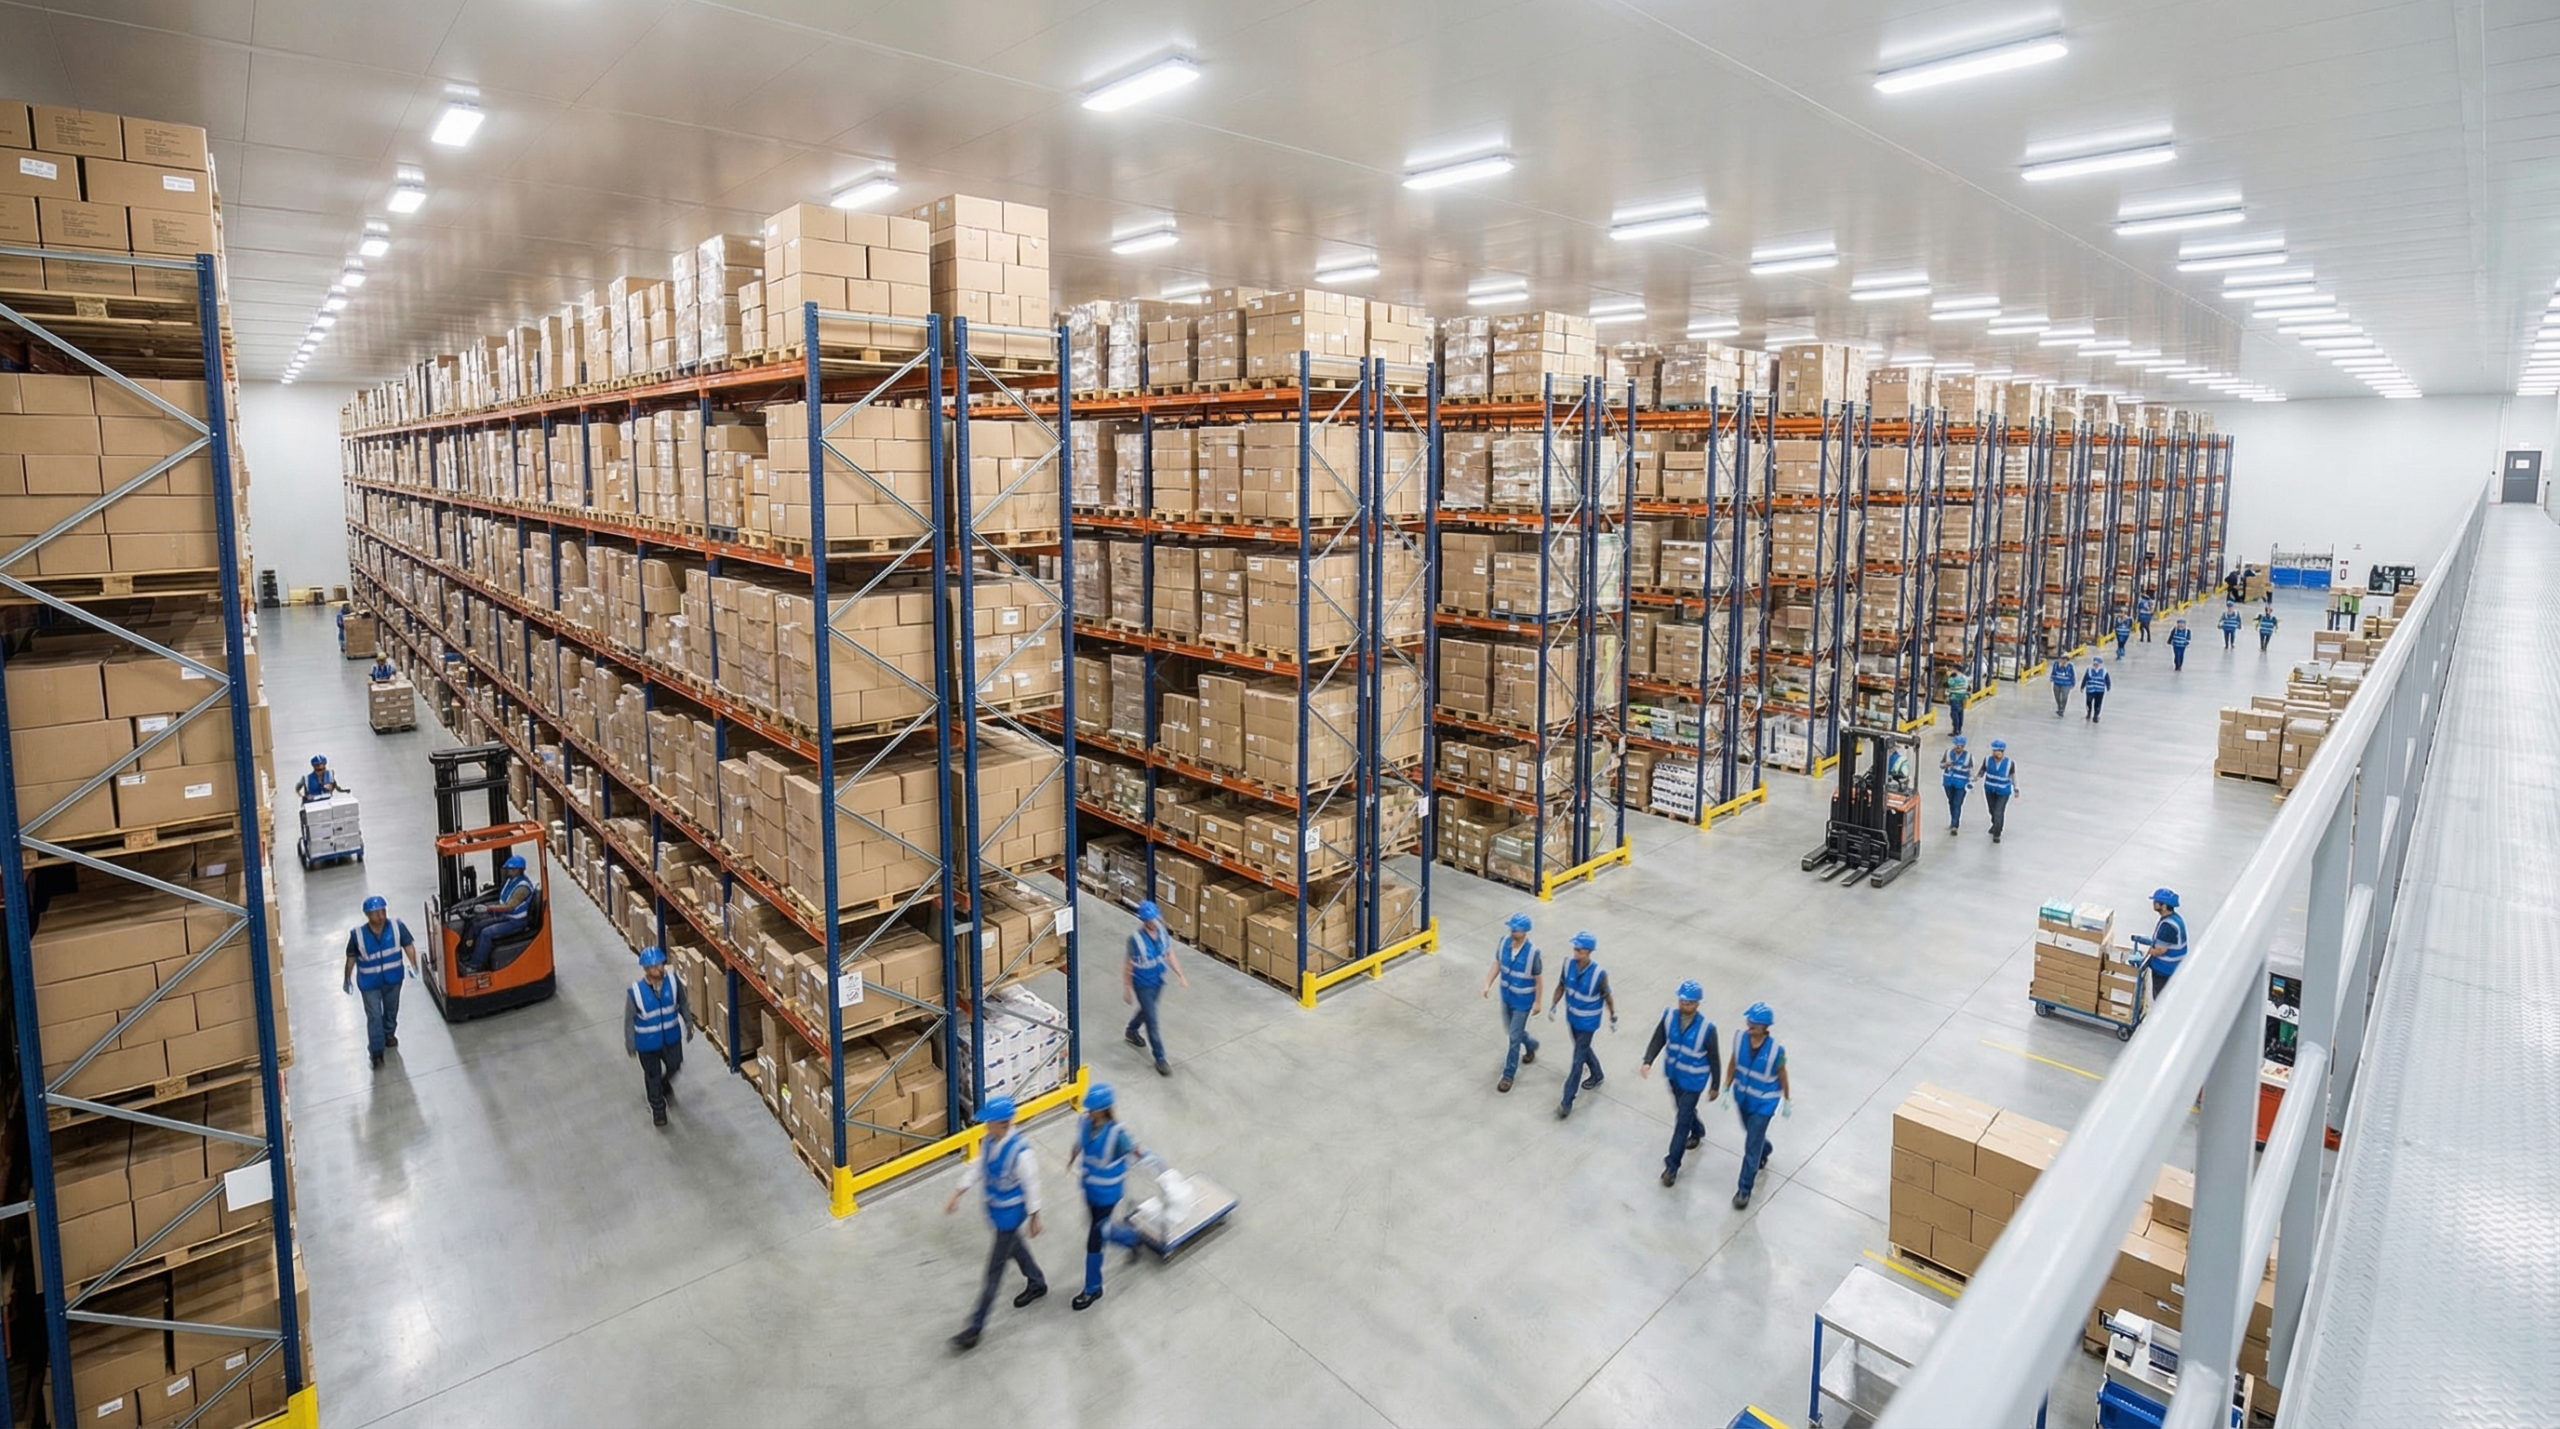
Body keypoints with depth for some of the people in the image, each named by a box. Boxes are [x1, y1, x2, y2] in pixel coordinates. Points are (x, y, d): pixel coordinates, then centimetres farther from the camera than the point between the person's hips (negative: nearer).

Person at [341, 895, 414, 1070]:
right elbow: (351, 958, -7)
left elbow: (408, 945, -8)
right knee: (374, 1016, 1)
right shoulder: (357, 934, -22)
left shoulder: (397, 926, -21)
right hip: (369, 982, -2)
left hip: (393, 978, 2)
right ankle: (376, 1052, 13)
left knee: (391, 1009, 24)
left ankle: (389, 1033, 51)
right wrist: (347, 979, 3)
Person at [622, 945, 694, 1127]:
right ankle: (657, 1107, 43)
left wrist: (688, 1023, 9)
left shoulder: (673, 980, -21)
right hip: (647, 1041, -3)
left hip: (671, 1036, 3)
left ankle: (665, 1082, 60)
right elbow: (629, 1019, -13)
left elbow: (682, 1003, -2)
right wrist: (630, 1043, -3)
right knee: (652, 1075, 18)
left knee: (675, 1065, 24)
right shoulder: (636, 991, -29)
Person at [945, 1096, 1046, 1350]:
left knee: (994, 1268, 3)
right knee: (1015, 1246, 29)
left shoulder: (1020, 1151, -33)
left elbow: (1031, 1185, -22)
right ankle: (1037, 1284, 55)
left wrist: (1034, 1218, -12)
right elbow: (977, 1168, 4)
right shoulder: (988, 1141, -12)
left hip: (1011, 1213, -8)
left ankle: (976, 1327, 13)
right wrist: (957, 1194, 3)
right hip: (995, 1208, 8)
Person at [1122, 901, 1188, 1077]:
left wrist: (1180, 975, -3)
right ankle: (1160, 1059, 17)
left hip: (1158, 980, 6)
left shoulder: (1161, 931, -13)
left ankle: (1131, 1032, 58)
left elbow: (1169, 954, 1)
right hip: (1143, 984, -6)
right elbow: (1128, 966, -18)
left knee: (1147, 1010, 29)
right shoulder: (1136, 939, -30)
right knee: (1152, 1021, 3)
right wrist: (1127, 990, -11)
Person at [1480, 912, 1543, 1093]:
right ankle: (1531, 1045, 55)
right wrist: (1488, 984, -8)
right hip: (1506, 996, 6)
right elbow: (1497, 963, 1)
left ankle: (1508, 1075, 19)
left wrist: (1537, 1002, -8)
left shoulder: (1532, 952, -28)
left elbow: (1539, 978, -15)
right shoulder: (1504, 941, -14)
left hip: (1523, 1000, -6)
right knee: (1511, 1030, 24)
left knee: (1514, 1037, 3)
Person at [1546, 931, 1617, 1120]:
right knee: (1583, 1049, 27)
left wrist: (1613, 1017, -1)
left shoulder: (1599, 973, -27)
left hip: (1588, 1022, -5)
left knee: (1577, 1060, -1)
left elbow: (1607, 996, -12)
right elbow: (1561, 986, 2)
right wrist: (1553, 1006, 3)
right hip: (1572, 1017, 5)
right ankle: (1597, 1076, 55)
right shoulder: (1568, 965, -15)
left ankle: (1567, 1102, 7)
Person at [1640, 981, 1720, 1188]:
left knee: (1682, 1121, 0)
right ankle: (1697, 1131, 60)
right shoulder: (1670, 1016, -16)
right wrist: (1648, 1061, -25)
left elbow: (1713, 1059, -13)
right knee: (1684, 1110, 28)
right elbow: (1658, 1040, -8)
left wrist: (1714, 1086, -3)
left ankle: (1672, 1165, 13)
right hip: (1673, 1075, 5)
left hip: (1693, 1080, -5)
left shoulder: (1707, 1028, -26)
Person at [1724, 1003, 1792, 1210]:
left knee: (1751, 1147, 1)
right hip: (1742, 1097, 4)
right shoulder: (1740, 1038, -18)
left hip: (1763, 1103, -4)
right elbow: (1733, 1063, -3)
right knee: (1754, 1135, 29)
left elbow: (1782, 1075, -11)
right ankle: (1765, 1150, 63)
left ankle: (1745, 1189, 18)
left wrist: (1787, 1100, 2)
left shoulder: (1776, 1050, -28)